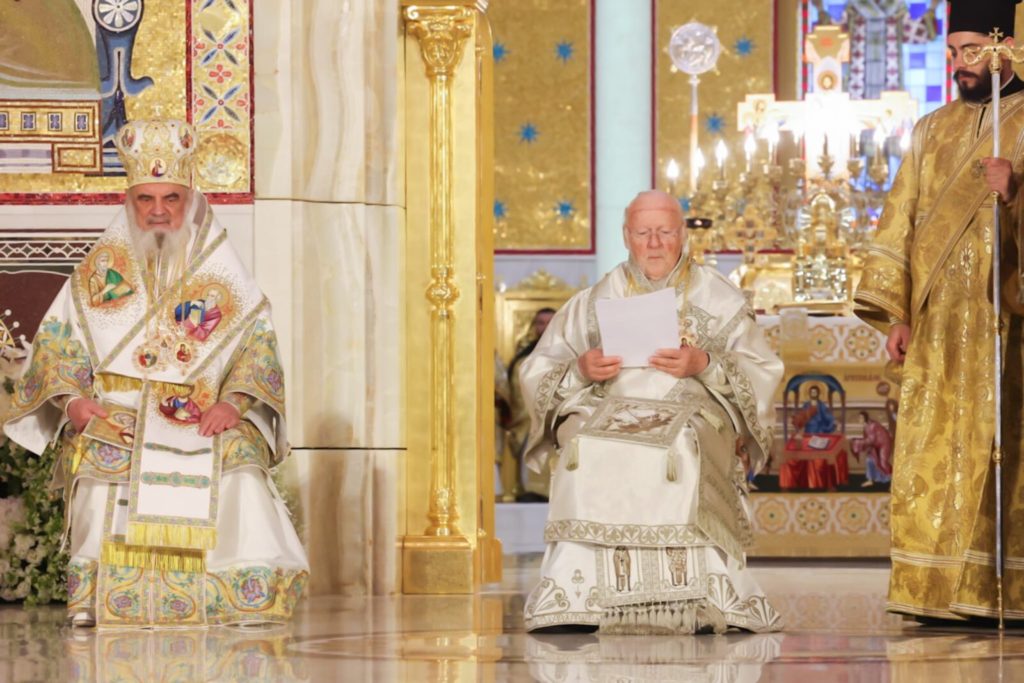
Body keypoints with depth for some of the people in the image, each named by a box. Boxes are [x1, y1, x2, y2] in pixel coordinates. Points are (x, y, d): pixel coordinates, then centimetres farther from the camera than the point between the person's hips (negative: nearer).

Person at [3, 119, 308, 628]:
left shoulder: (220, 268, 13)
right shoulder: (102, 266, 13)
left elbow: (257, 340, 7)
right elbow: (56, 339, 11)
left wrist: (234, 401, -11)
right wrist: (73, 397, -8)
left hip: (202, 417, 0)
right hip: (114, 413, 0)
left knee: (240, 457, -29)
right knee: (106, 468, -32)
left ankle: (241, 593, -25)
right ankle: (100, 594, -29)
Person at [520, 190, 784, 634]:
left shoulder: (718, 299, 16)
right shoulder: (593, 302, 20)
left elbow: (762, 374, 5)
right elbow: (538, 373, 14)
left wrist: (705, 364, -12)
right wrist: (580, 370, -8)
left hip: (693, 410, -1)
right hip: (606, 410, 1)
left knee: (684, 449, -38)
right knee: (586, 450, -34)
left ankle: (696, 598, -39)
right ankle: (575, 596, -36)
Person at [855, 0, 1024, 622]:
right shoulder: (933, 131, 18)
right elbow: (901, 221, 15)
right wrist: (896, 313, 5)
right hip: (939, 325, 4)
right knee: (932, 452, -2)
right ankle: (940, 590, -1)